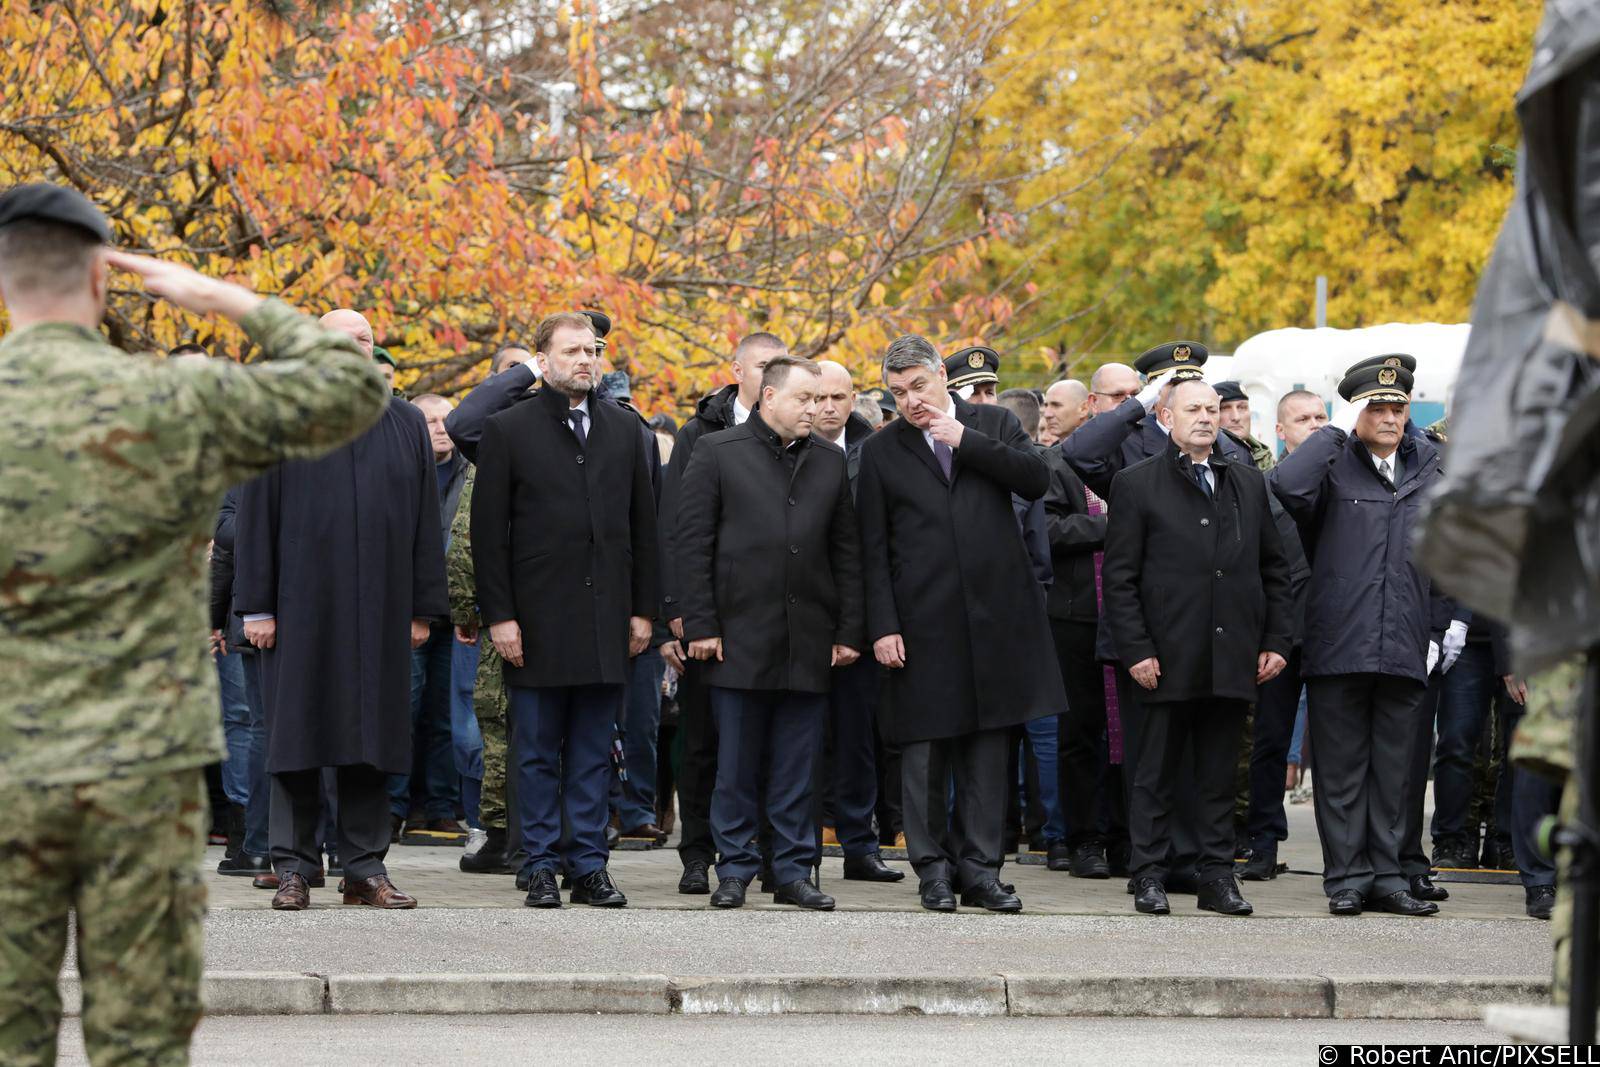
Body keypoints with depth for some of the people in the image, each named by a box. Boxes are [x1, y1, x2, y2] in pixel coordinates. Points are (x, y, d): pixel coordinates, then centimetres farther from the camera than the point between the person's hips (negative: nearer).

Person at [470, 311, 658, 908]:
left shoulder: (623, 430, 11)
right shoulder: (508, 430, 0)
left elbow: (642, 525, 13)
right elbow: (488, 532, -2)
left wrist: (642, 609, 6)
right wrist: (499, 615, -8)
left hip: (606, 618, 3)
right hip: (537, 617, -3)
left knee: (594, 753, 5)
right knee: (537, 753, 3)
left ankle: (590, 866, 9)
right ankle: (540, 867, 8)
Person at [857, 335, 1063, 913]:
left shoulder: (994, 424, 9)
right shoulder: (881, 451, 6)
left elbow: (1037, 480, -8)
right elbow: (873, 550, 3)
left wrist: (965, 441, -10)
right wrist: (882, 626, -6)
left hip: (995, 615, 1)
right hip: (923, 621, -1)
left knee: (988, 745, 4)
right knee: (925, 747, 1)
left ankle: (979, 868, 10)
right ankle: (934, 869, 10)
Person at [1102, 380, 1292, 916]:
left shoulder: (1249, 483, 14)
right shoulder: (1137, 484, 1)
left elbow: (1274, 568, 16)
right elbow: (1119, 576, -2)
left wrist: (1275, 641, 8)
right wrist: (1135, 650, -9)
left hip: (1231, 659, 3)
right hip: (1167, 659, -3)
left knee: (1220, 775, 7)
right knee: (1156, 773, 2)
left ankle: (1218, 877, 12)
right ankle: (1150, 877, 8)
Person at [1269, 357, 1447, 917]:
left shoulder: (1428, 468, 13)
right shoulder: (1334, 465, 1)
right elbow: (1287, 483, -22)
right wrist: (1338, 429, -13)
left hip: (1404, 648, 3)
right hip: (1338, 644, -3)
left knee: (1393, 768, 7)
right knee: (1341, 767, 2)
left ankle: (1386, 875, 13)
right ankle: (1346, 877, 7)